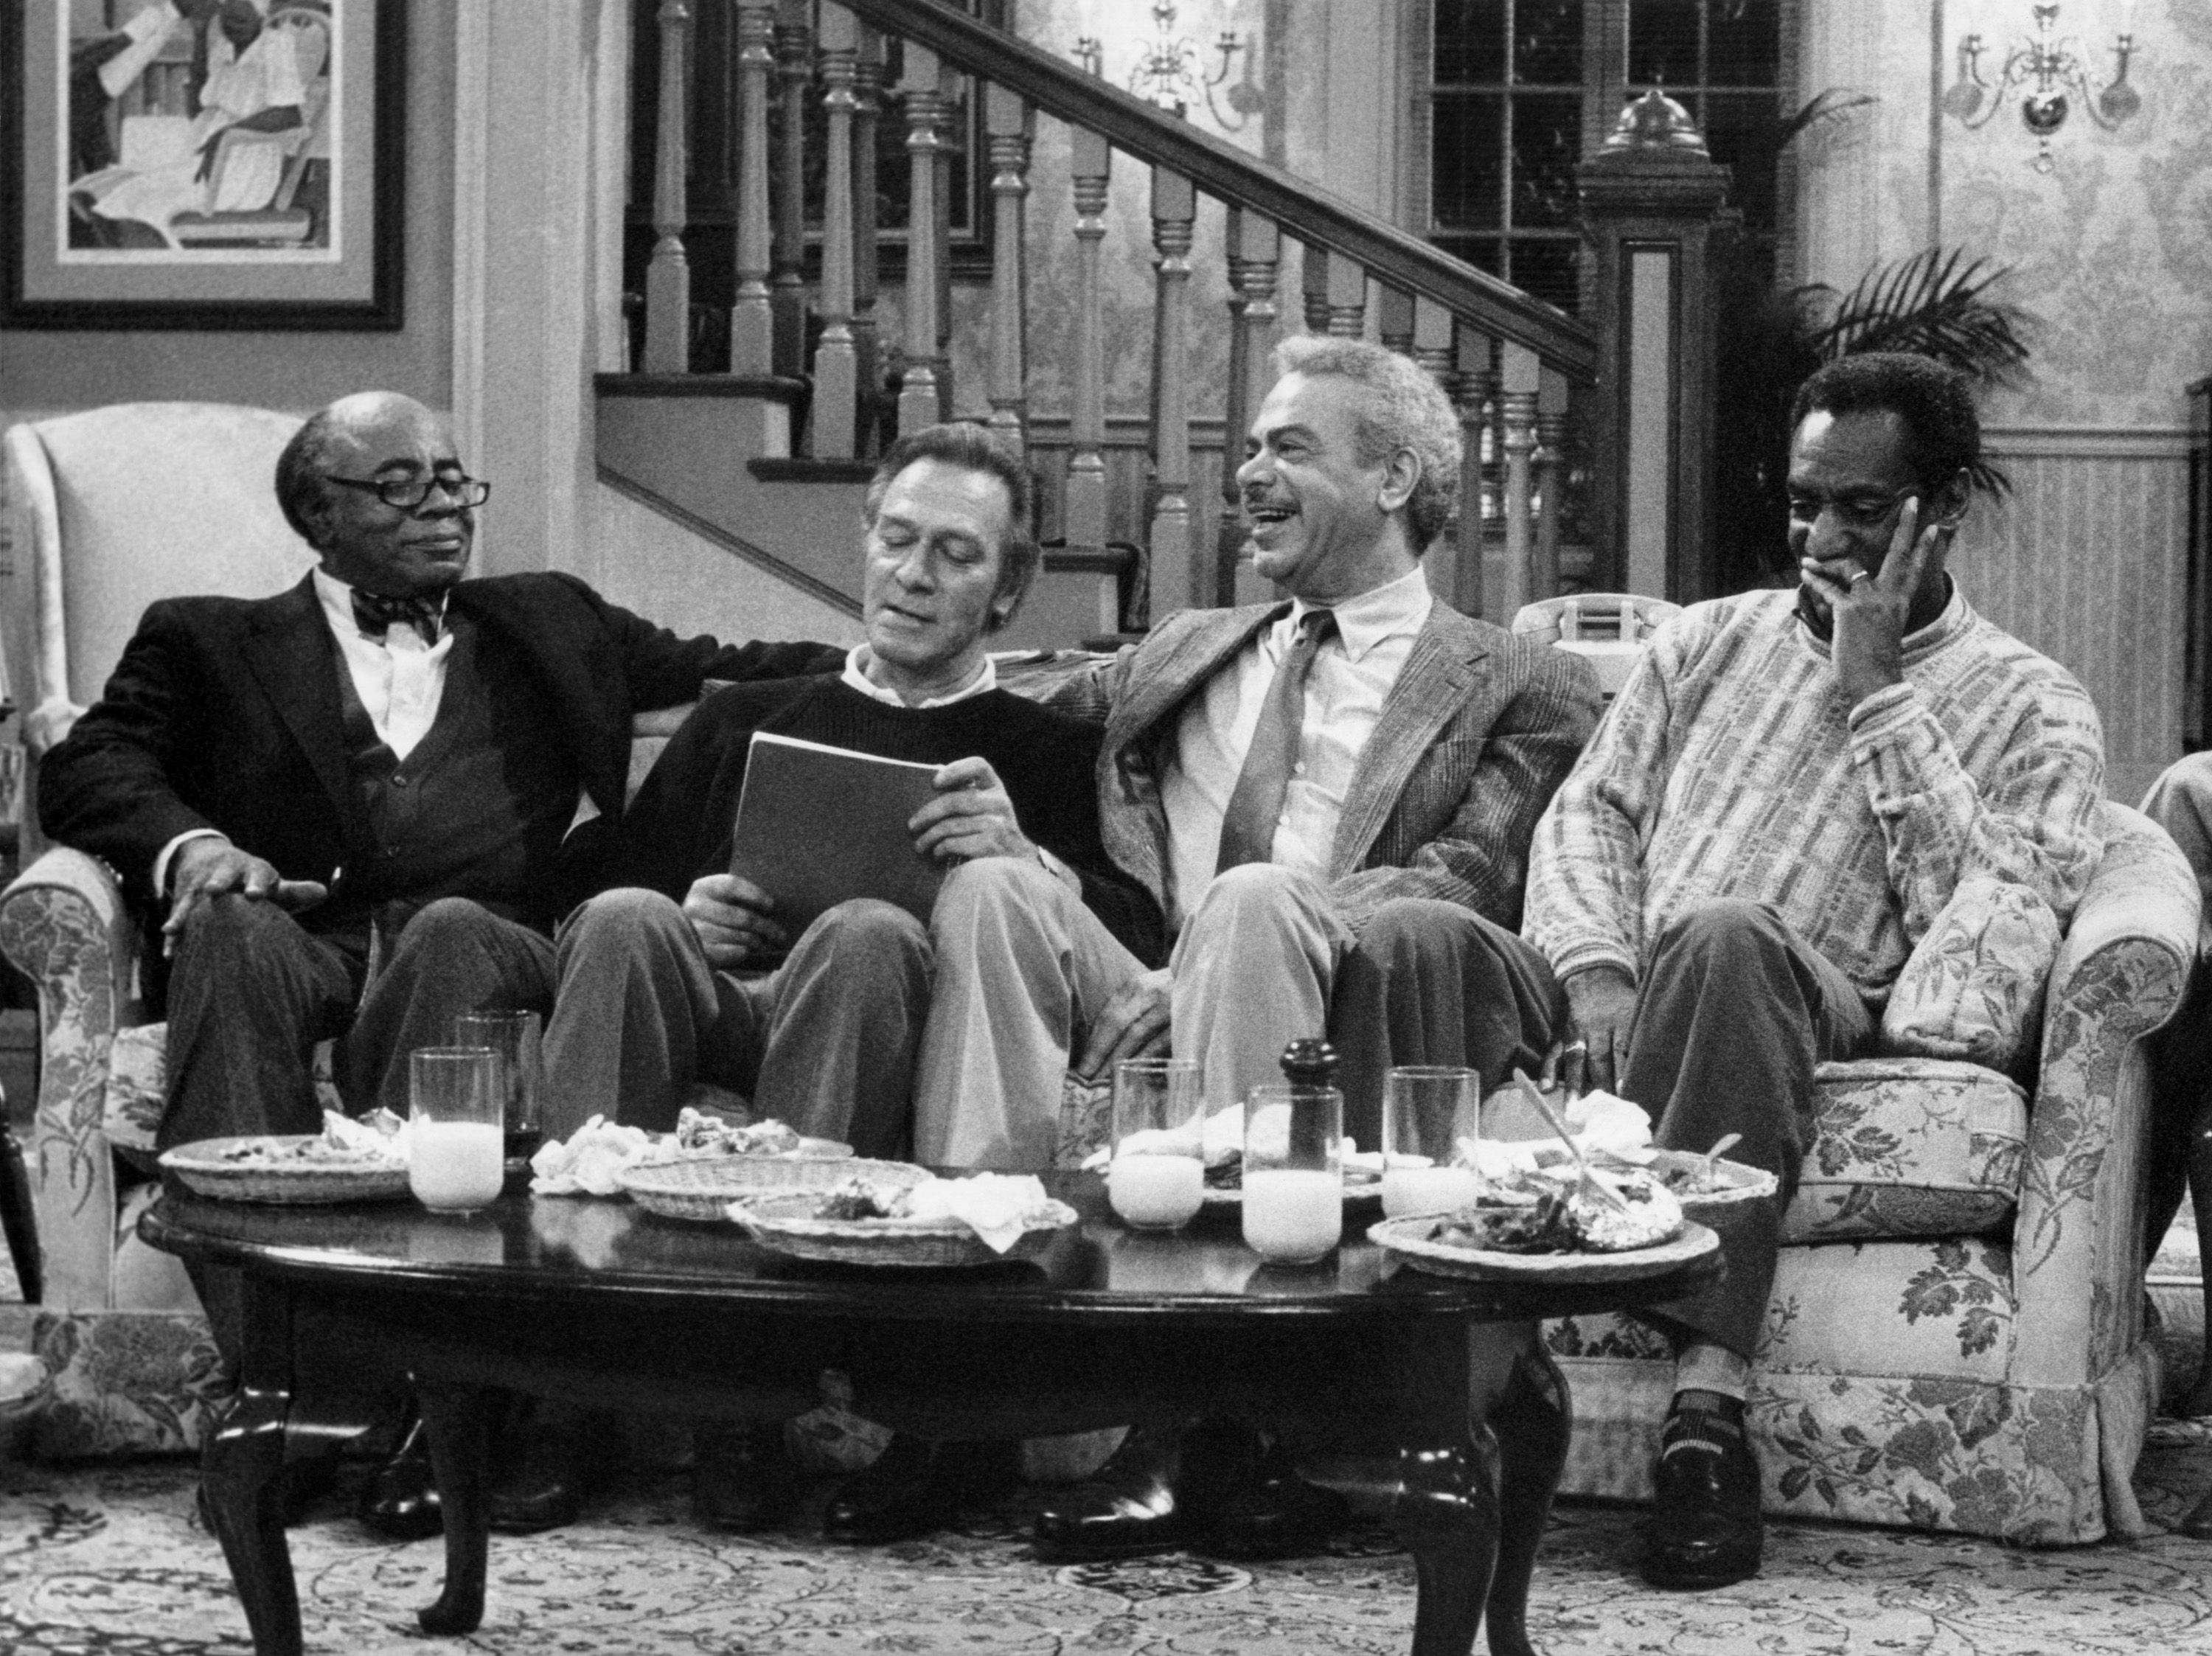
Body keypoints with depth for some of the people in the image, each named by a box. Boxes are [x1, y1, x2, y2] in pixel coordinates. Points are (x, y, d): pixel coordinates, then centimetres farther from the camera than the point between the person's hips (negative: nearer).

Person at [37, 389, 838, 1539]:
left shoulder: (547, 624, 32)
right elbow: (88, 768, 11)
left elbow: (726, 675, 28)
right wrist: (187, 842, -11)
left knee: (446, 932, -35)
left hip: (488, 940, 1)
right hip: (303, 939, 0)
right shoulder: (212, 642, 25)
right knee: (236, 937, -35)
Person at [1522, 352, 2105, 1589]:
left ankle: (1703, 1389, -39)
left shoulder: (2031, 708, 12)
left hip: (1821, 1015, -3)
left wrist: (1875, 696, -3)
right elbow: (1589, 813, 17)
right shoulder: (1713, 640, 26)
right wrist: (1598, 970, -5)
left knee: (1727, 937, -39)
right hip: (1627, 1021, 3)